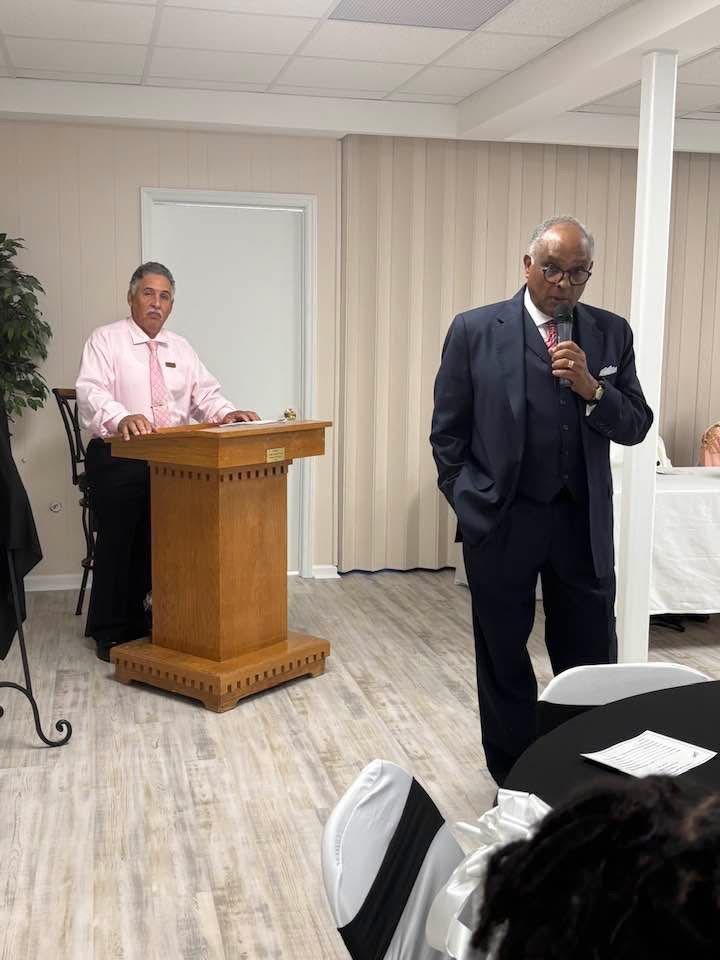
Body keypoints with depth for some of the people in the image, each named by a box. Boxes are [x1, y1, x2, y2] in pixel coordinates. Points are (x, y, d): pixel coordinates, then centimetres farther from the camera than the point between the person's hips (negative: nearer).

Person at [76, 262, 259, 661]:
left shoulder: (180, 348, 16)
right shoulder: (106, 340, -1)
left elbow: (205, 394, 11)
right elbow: (91, 393, -16)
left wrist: (228, 414, -12)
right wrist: (122, 418, -37)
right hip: (119, 458, -4)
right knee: (118, 541, -6)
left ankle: (136, 620, 17)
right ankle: (108, 633, 9)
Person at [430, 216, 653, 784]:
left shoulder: (611, 333, 4)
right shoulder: (475, 330, -3)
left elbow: (635, 427, 3)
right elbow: (447, 432, 1)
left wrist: (591, 388, -14)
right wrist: (468, 502, -1)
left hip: (584, 523, 2)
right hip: (500, 523, -1)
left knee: (592, 661, 9)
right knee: (504, 659, 12)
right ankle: (513, 782, 30)